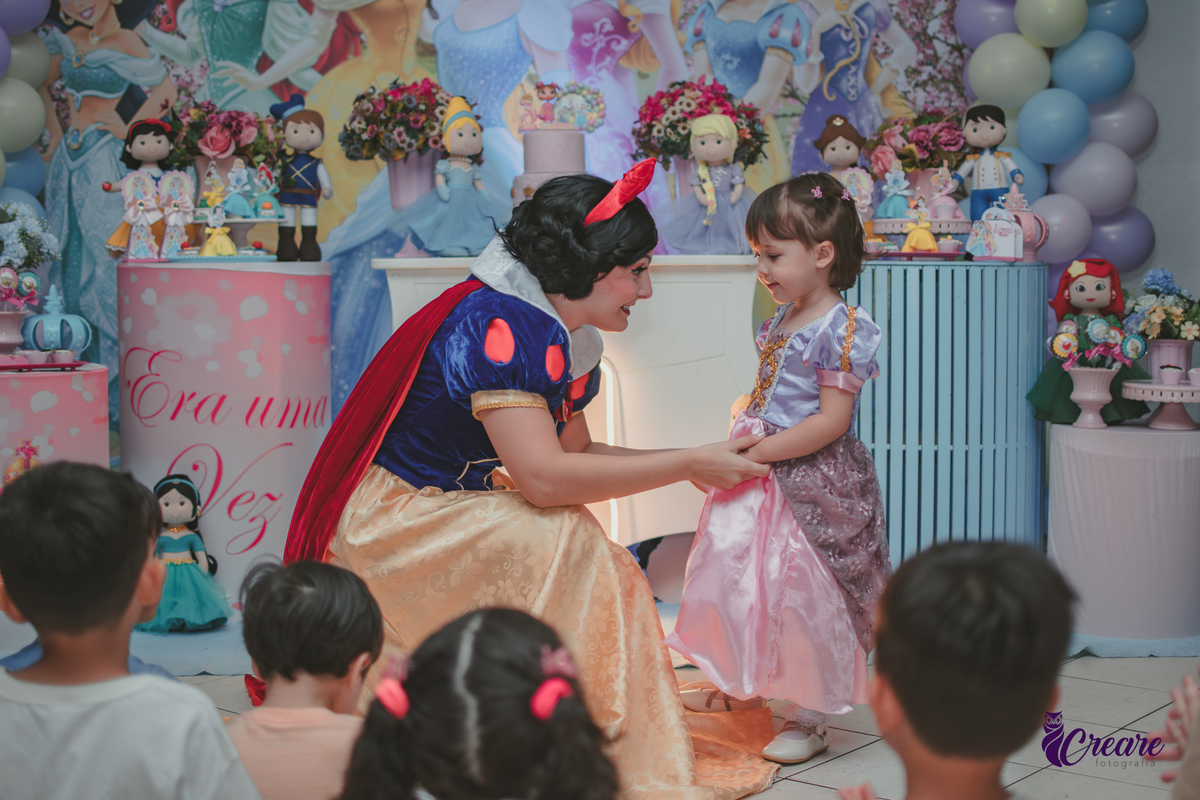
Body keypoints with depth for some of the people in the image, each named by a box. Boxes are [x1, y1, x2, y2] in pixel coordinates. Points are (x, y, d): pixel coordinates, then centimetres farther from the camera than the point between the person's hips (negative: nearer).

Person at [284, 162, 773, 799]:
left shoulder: (568, 340, 5)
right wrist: (687, 464, -22)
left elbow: (575, 449, 14)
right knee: (563, 547, -25)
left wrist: (694, 462, 2)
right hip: (389, 522, -10)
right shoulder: (498, 323, -24)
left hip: (444, 517, 10)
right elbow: (544, 477, -30)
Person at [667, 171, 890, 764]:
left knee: (803, 594, 1)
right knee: (748, 577, 18)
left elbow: (832, 421, -23)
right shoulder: (781, 322, 9)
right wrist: (745, 429, 4)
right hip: (766, 476, 9)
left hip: (816, 483, -9)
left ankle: (807, 718, 15)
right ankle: (743, 688, 38)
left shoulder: (841, 330, -18)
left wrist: (760, 451, -23)